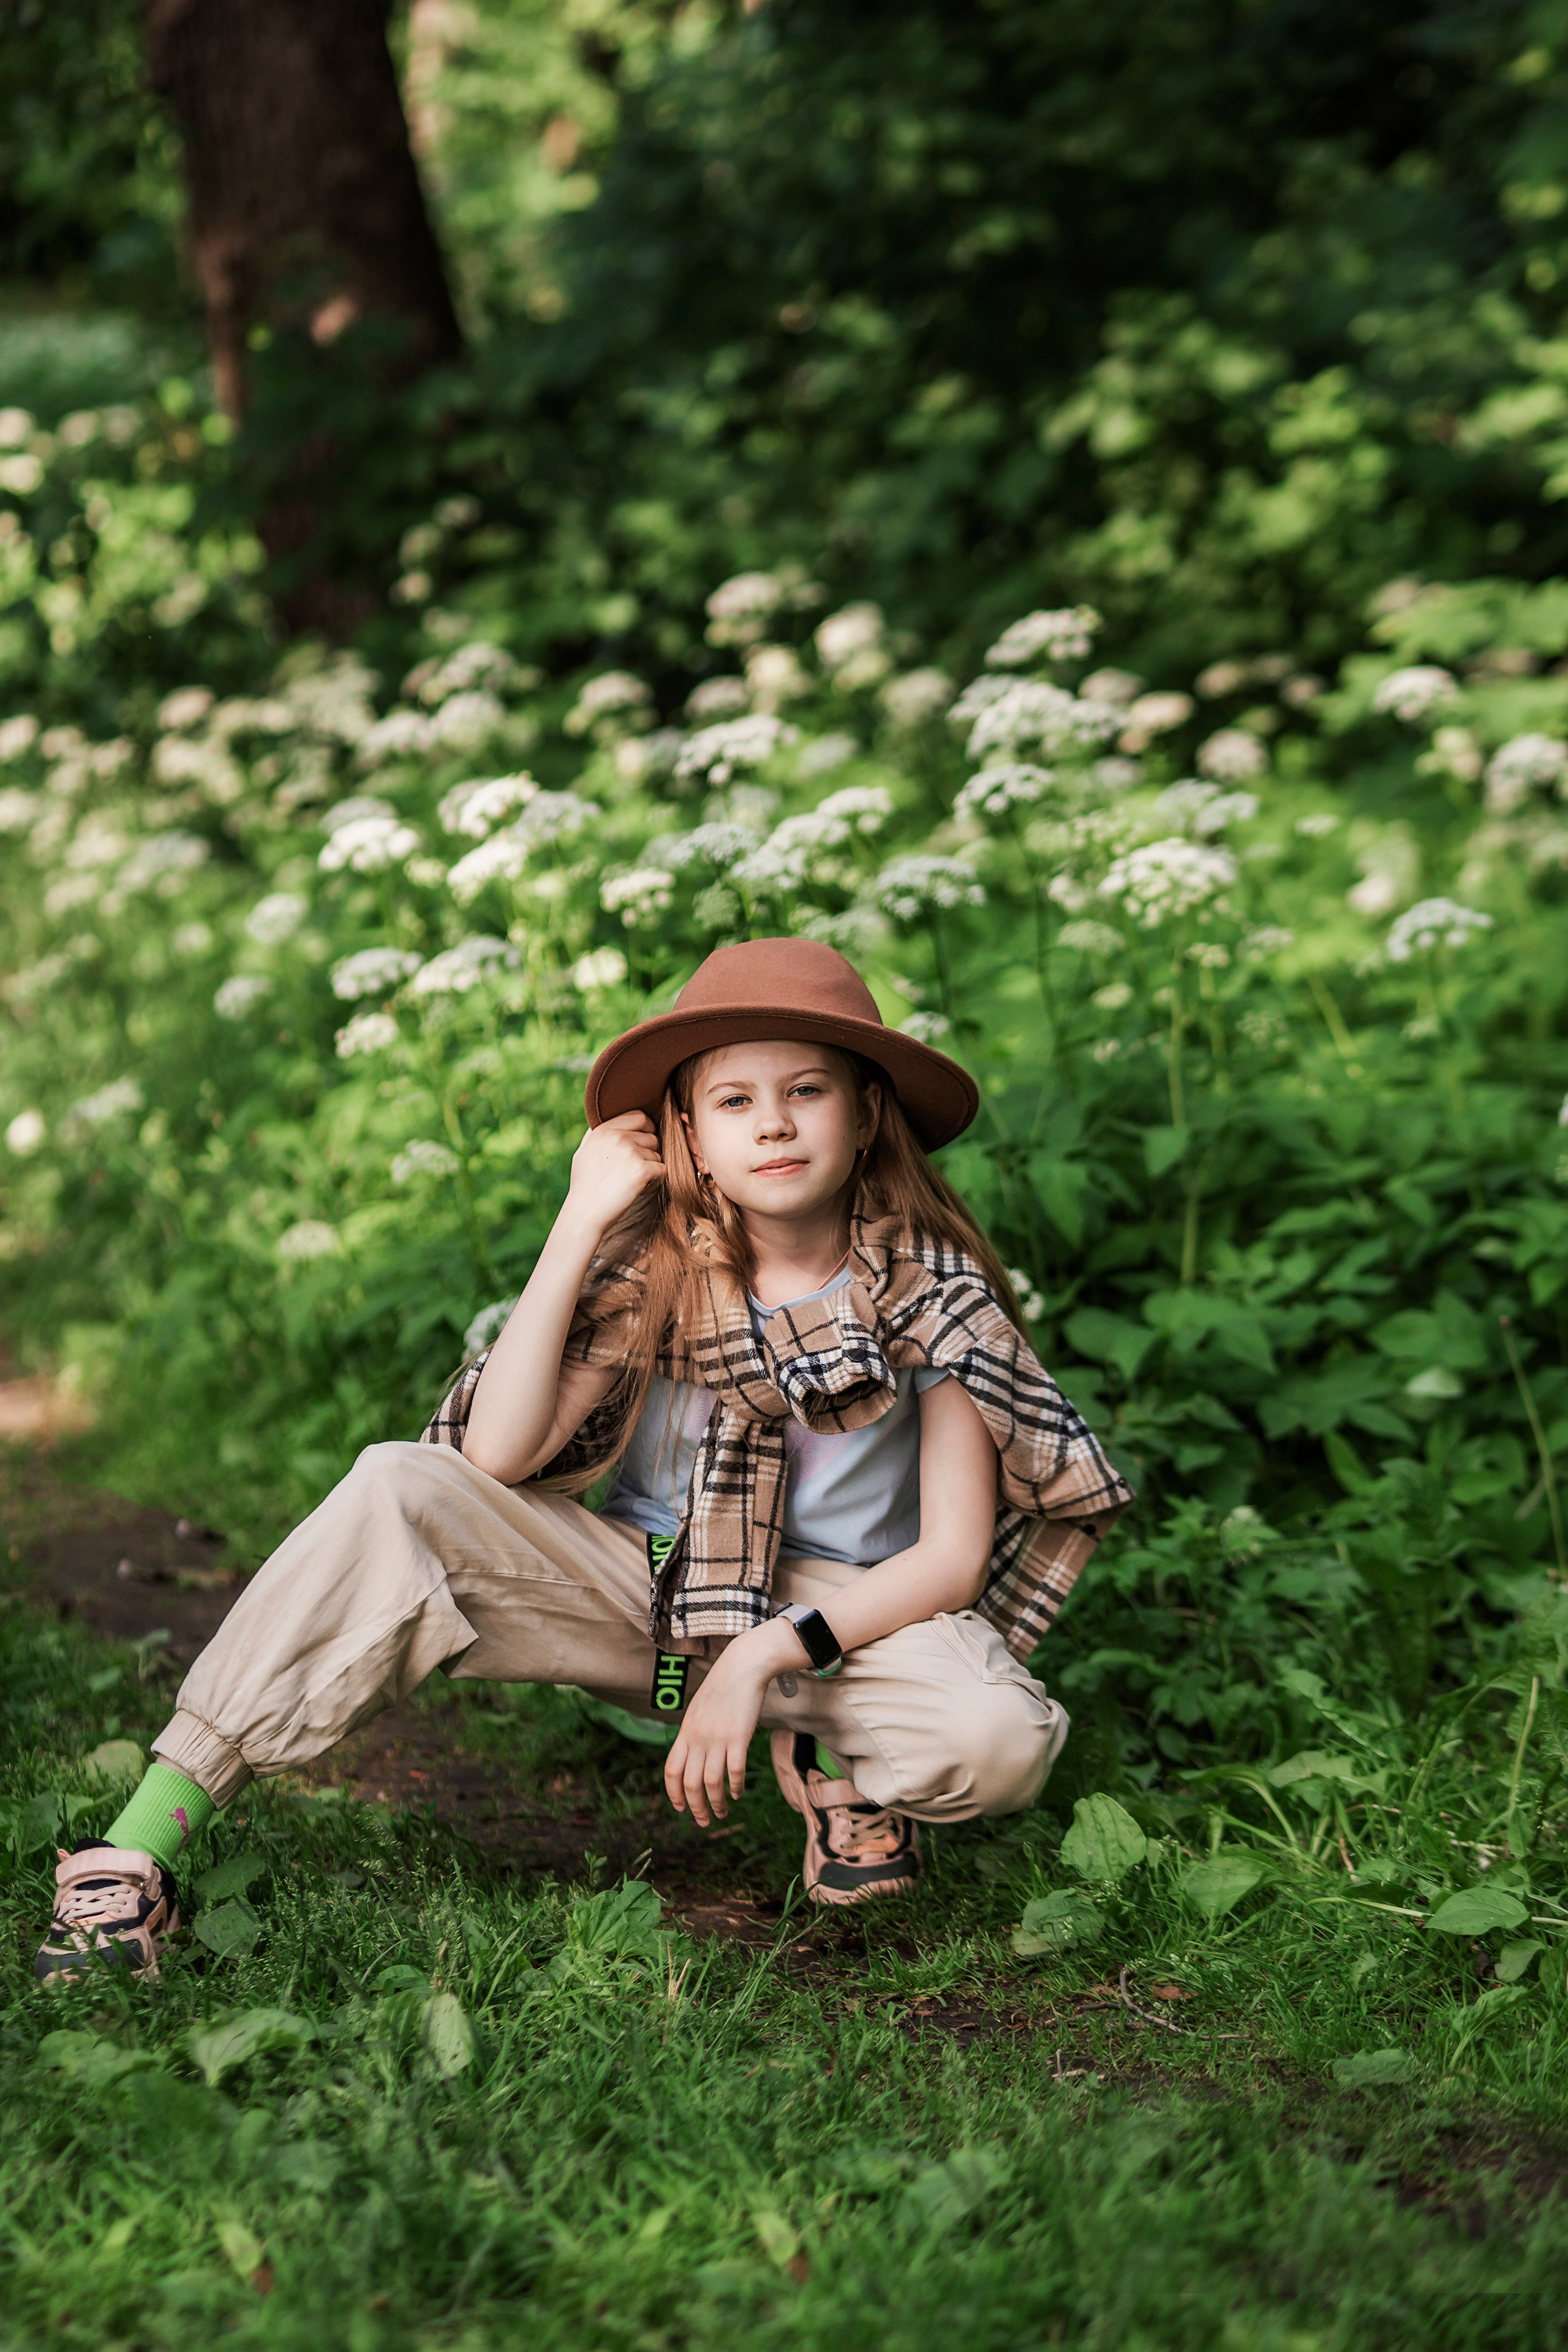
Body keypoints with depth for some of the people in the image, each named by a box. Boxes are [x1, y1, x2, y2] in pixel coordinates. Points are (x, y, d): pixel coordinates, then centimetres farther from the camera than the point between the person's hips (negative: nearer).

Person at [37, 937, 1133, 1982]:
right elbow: (497, 1456, -20)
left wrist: (765, 1655, -24)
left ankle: (829, 1764, 2)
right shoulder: (654, 1268, -8)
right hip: (646, 1587, 2)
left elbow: (952, 1556, -12)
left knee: (1003, 1741, -35)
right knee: (399, 1493, -24)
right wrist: (580, 1224, -21)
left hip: (850, 1614, -1)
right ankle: (136, 1856, -27)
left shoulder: (931, 1289, -12)